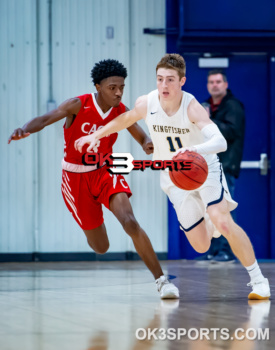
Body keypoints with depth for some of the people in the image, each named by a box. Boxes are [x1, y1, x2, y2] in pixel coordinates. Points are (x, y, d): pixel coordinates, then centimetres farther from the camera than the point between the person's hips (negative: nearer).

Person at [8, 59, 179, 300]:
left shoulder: (121, 111, -10)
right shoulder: (79, 105, -19)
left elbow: (143, 138, -2)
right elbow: (45, 119, -29)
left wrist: (149, 144, -28)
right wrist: (25, 130, -51)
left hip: (105, 171, 1)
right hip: (76, 177, -1)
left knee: (129, 221, -25)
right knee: (101, 247, 4)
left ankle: (161, 280, -18)